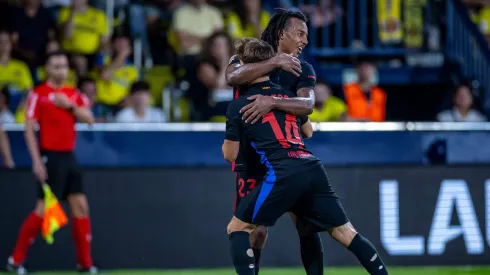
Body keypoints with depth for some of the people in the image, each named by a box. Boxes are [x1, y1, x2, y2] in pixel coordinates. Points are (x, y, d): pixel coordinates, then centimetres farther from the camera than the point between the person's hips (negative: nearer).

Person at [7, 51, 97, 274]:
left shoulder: (73, 94, 12)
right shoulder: (38, 94, -6)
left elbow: (89, 119, 4)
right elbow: (29, 130, -10)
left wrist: (70, 105, -12)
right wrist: (36, 161, -17)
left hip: (69, 157, 6)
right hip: (50, 158, -6)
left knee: (80, 206, 3)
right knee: (44, 210, -8)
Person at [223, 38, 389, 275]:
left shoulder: (238, 106, 8)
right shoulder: (288, 95, 23)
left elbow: (230, 155, 14)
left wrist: (227, 141, 36)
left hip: (283, 174, -5)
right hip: (313, 169, 5)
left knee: (237, 228, 7)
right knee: (344, 231, 11)